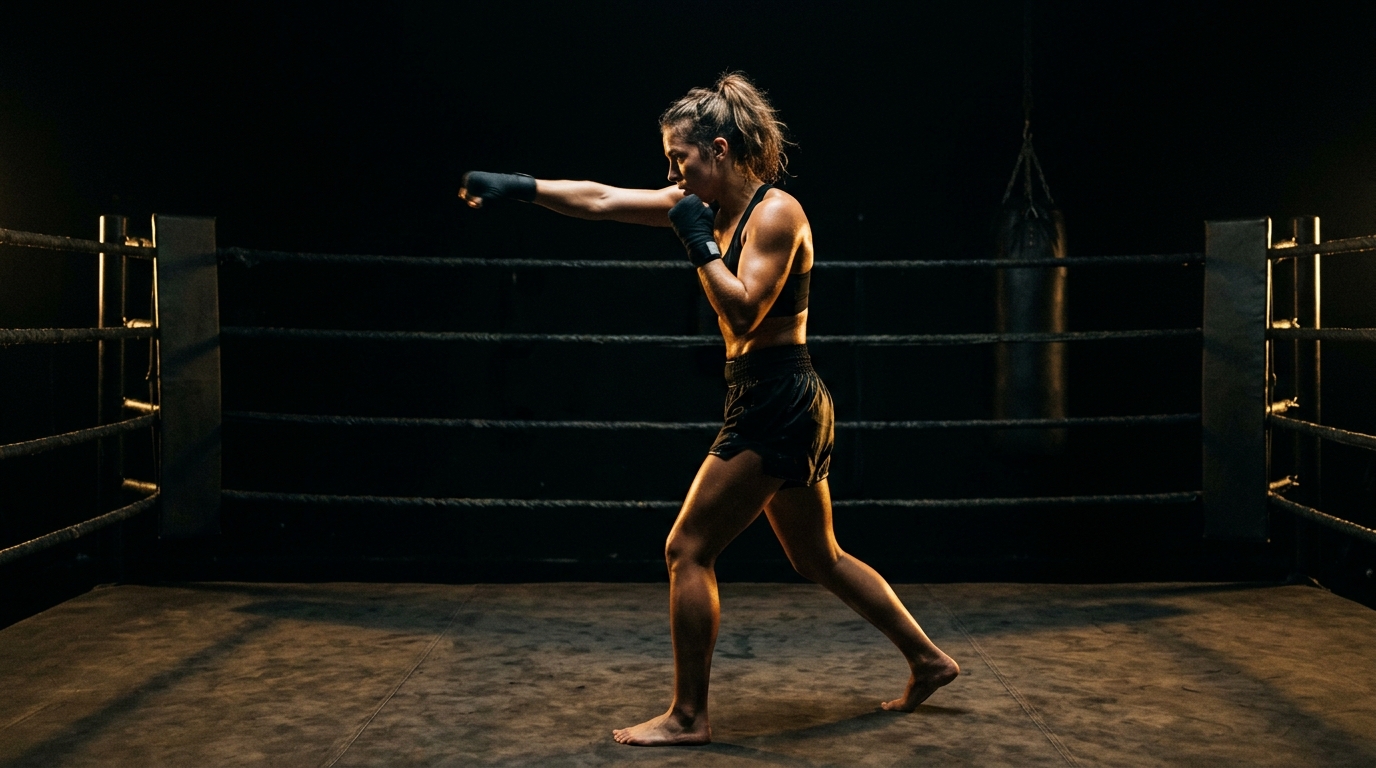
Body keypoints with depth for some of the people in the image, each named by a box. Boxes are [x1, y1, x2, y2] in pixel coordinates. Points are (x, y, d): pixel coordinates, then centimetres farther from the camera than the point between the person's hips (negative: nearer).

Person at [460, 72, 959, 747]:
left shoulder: (776, 212, -13)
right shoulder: (708, 205, 11)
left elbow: (743, 312, -24)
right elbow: (600, 200, 9)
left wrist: (700, 243, -16)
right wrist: (520, 186, 4)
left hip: (776, 404, -10)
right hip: (780, 405, 10)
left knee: (687, 551, -4)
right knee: (820, 559, 19)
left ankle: (688, 718, 5)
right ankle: (928, 660, 31)